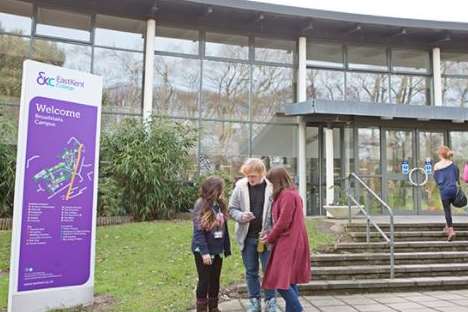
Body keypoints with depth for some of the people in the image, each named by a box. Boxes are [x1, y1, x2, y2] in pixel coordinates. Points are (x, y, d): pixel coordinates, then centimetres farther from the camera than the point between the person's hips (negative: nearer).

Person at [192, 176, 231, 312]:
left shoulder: (220, 205, 2)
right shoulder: (201, 206, -16)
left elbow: (224, 228, 8)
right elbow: (198, 232, -18)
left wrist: (226, 247, 9)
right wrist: (204, 252, -21)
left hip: (217, 250, 6)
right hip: (204, 251, -6)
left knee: (215, 280, 16)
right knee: (204, 281, 4)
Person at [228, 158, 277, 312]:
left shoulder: (271, 187, -11)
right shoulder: (240, 186, -4)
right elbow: (232, 209, 4)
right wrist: (241, 216, -17)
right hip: (247, 237, 3)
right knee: (251, 271, 14)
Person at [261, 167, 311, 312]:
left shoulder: (286, 195, -16)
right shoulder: (292, 194, 15)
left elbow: (283, 222, -19)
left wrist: (269, 238, -5)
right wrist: (270, 234, 10)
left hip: (288, 244, -10)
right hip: (290, 243, 10)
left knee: (281, 281, -7)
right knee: (289, 280, 13)